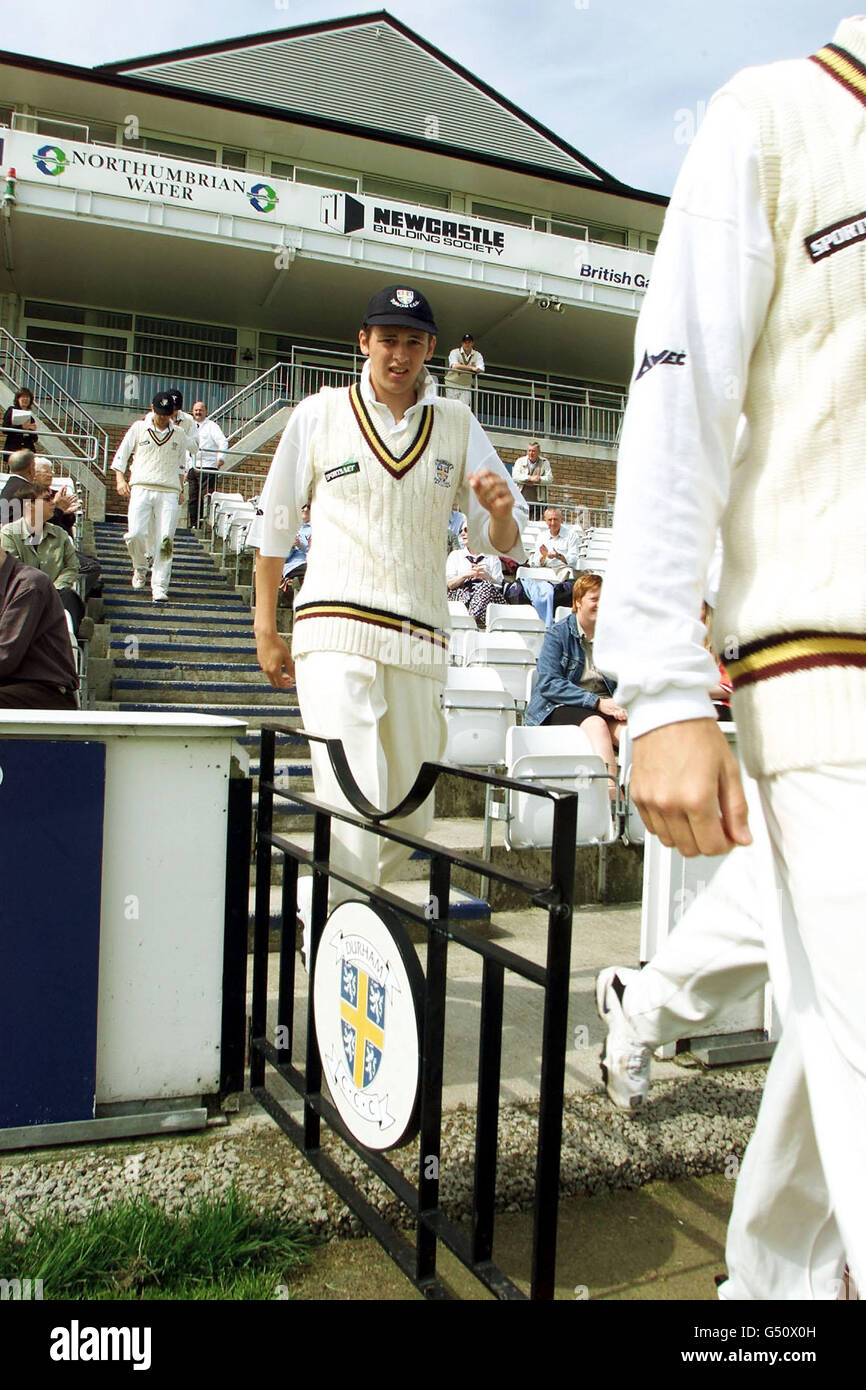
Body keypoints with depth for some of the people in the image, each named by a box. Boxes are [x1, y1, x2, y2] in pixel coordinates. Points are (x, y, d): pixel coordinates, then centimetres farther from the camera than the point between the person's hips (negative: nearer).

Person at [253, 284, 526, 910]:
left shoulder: (458, 424, 12)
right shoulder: (319, 414, 8)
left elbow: (503, 542, 10)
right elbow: (275, 527, 14)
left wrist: (500, 513, -15)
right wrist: (266, 630, 13)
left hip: (420, 643, 3)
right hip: (335, 633, -3)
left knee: (411, 818, 10)